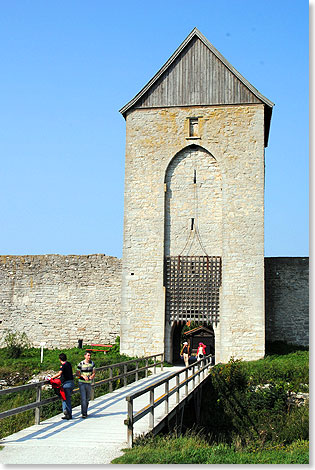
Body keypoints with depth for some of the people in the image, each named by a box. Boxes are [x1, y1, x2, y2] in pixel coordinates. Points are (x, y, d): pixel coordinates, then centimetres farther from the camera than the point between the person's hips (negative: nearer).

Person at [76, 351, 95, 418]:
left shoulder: (92, 363, 2)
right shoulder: (81, 364, -10)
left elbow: (94, 373, 5)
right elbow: (77, 373, -5)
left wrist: (92, 376, -17)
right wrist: (83, 376, -22)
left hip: (89, 383, 4)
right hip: (82, 383, -4)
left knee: (87, 398, 13)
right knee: (83, 398, -11)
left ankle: (84, 412, 30)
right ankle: (84, 413, -8)